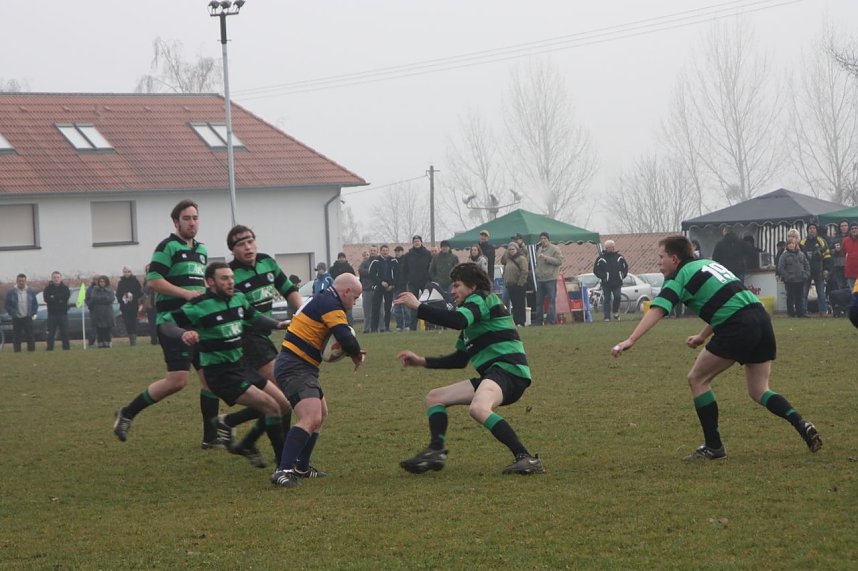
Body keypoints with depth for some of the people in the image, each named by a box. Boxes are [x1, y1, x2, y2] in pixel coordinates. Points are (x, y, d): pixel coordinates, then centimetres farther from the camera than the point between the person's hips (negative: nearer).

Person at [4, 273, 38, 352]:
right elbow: (7, 304, 3)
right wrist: (12, 313, -5)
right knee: (16, 337, 0)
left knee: (30, 336, -1)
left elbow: (35, 304, 12)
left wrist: (34, 313, 2)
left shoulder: (30, 291, 5)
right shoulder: (11, 292, -1)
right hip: (16, 319, -1)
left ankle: (31, 349, 4)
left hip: (28, 318, 1)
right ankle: (17, 351, 6)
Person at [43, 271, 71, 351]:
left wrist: (54, 297, -10)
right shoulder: (48, 288, 7)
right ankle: (50, 348, 2)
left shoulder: (65, 288, 9)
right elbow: (46, 299, -8)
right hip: (52, 313, 0)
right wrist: (59, 299, -13)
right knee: (51, 332, -2)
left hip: (63, 313, 0)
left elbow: (67, 296, -10)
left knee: (64, 332, -1)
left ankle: (66, 347, 3)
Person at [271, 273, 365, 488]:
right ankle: (283, 471, -31)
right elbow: (347, 339, -23)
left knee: (320, 414, 25)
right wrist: (357, 356, -2)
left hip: (302, 367, 11)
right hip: (295, 368, -11)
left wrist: (353, 351, 2)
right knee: (311, 419, -23)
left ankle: (301, 468, 32)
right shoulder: (330, 305, -14)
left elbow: (342, 337, 21)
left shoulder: (322, 301, 19)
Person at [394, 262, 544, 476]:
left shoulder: (482, 299, -2)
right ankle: (436, 451, -7)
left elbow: (458, 320, -24)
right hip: (492, 375, 11)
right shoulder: (473, 310, 27)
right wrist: (422, 361, 25)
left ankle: (526, 459, -36)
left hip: (508, 370, -11)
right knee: (434, 398, 14)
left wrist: (418, 307, -17)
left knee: (478, 408, -38)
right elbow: (459, 360, 31)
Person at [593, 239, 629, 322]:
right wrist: (603, 277, -11)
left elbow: (625, 267, 19)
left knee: (617, 297, -10)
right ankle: (607, 317, 5)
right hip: (606, 284, -2)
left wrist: (622, 276, 5)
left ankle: (615, 312, 14)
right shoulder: (601, 258, -3)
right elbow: (596, 270, 0)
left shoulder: (619, 257, 8)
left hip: (617, 283, 2)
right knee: (607, 300, 0)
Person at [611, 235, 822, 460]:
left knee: (697, 379, 7)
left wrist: (631, 340, -23)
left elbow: (658, 309, -14)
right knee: (758, 391, 16)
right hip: (761, 315, 8)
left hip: (738, 327, -8)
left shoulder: (679, 277, 2)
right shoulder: (708, 264, 26)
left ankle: (713, 446, 8)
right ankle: (801, 424, -6)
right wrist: (702, 337, 39)